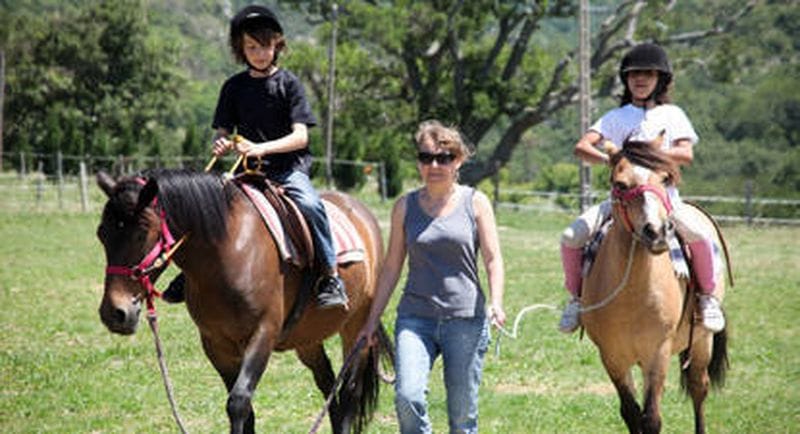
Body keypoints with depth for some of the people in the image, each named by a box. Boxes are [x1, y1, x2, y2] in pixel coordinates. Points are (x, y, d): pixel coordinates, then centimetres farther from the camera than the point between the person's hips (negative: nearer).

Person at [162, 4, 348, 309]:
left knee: (310, 205, -33)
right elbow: (222, 133, 11)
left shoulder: (288, 83, -2)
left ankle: (330, 278, -23)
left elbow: (300, 136, -10)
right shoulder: (234, 87, 9)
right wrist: (220, 145, -14)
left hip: (289, 169, -4)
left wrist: (263, 148, -26)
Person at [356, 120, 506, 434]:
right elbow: (391, 267, 13)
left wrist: (496, 303, -18)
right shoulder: (405, 207, 9)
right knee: (407, 396, -19)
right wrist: (372, 321, 13)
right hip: (415, 317, 1)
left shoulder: (475, 203, 3)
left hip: (465, 319, -1)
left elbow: (493, 259, 0)